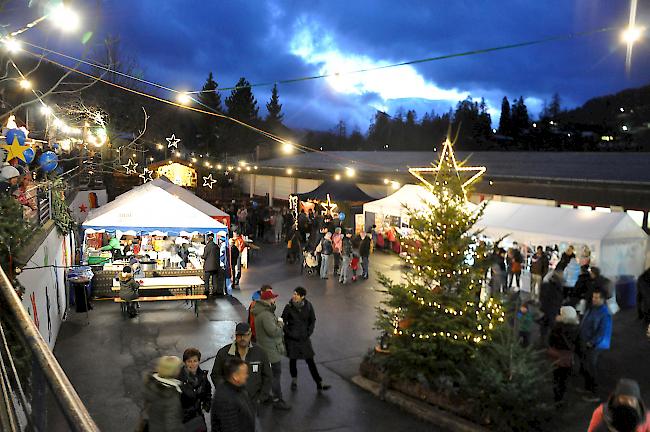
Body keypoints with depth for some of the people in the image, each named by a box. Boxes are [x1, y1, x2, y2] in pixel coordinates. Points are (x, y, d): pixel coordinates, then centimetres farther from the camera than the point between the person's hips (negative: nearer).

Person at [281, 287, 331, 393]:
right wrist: (288, 333, -8)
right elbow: (283, 321, -1)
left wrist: (308, 332, -2)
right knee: (293, 360, 12)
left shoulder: (308, 306, -7)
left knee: (310, 360, 1)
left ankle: (319, 384, 7)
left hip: (304, 338, 1)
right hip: (291, 338, -1)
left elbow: (312, 320, 6)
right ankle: (294, 381, 35)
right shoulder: (289, 307, -11)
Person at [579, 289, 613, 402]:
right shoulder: (592, 308, 4)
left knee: (591, 368, 1)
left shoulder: (605, 314, -22)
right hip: (585, 342, 8)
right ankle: (587, 387, 39)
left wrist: (591, 343, -19)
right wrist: (581, 339, 12)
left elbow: (602, 332, -23)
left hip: (594, 345, -8)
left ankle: (594, 395, 14)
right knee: (584, 367, 20)